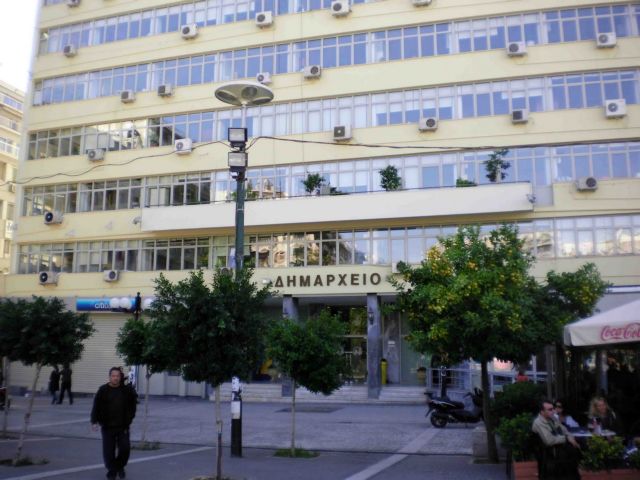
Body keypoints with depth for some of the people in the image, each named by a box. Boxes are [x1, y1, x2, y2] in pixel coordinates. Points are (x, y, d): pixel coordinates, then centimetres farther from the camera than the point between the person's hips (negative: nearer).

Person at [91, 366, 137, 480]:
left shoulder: (126, 390, 1)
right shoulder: (103, 390, -4)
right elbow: (96, 407, -7)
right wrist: (94, 421, -17)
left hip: (123, 426, 1)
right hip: (107, 426, -1)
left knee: (125, 448, -2)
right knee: (108, 451, 3)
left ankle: (120, 466, 25)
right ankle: (112, 470, 24)